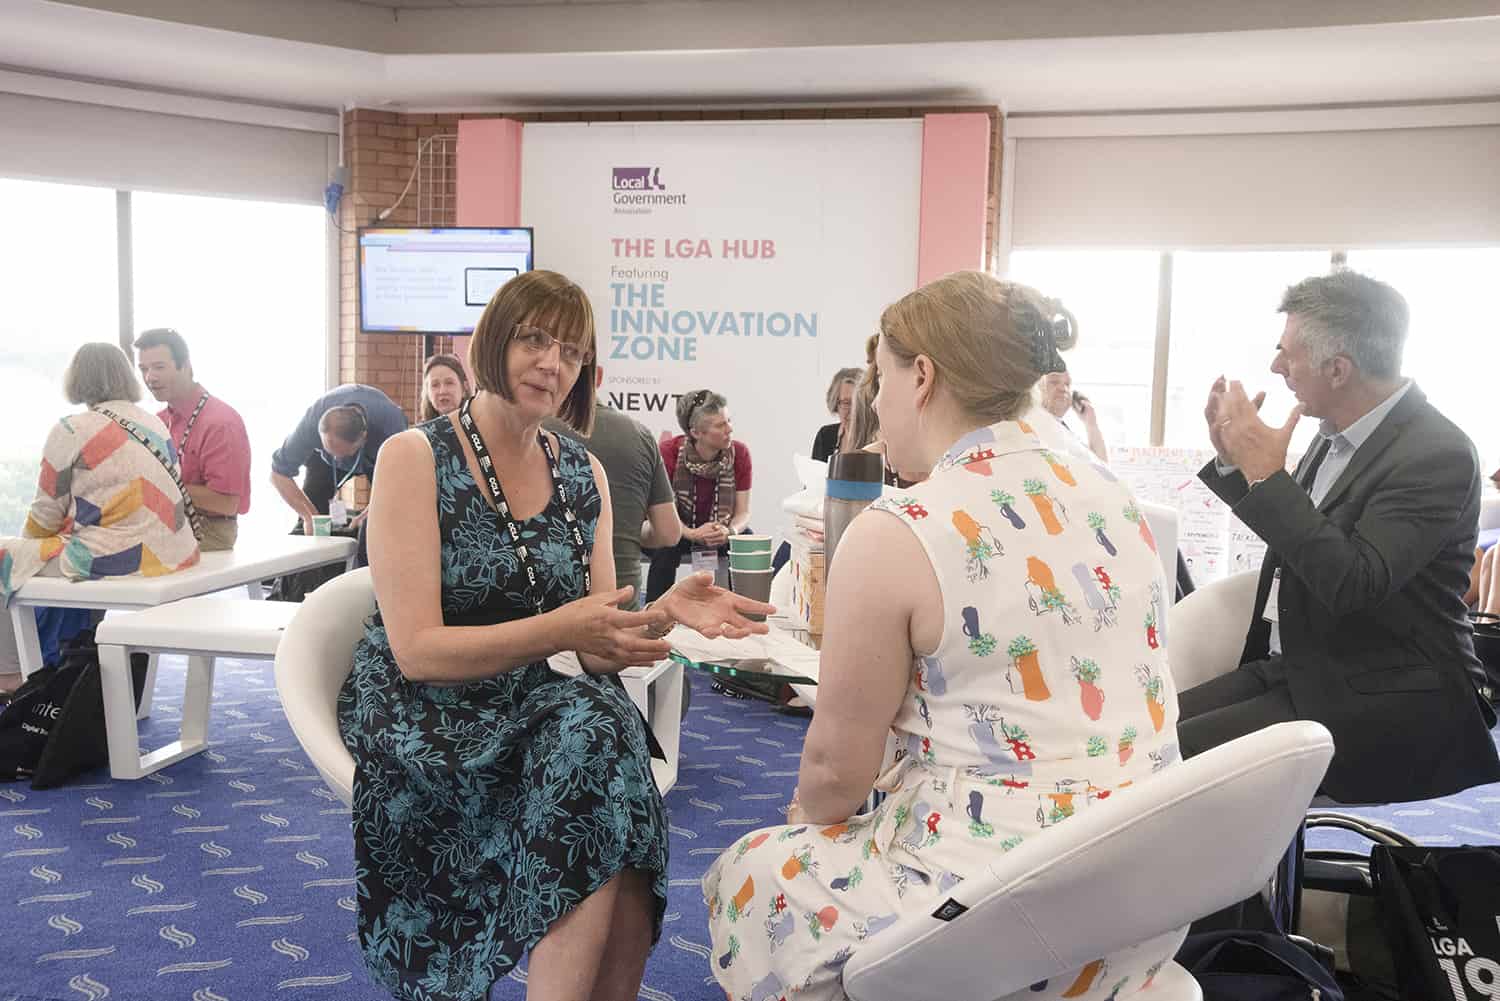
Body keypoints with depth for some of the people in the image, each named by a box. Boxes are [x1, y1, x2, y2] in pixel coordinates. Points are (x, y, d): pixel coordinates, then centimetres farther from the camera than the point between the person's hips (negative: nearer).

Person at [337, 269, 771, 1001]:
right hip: (423, 722, -4)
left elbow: (597, 640, 6)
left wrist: (665, 613, -16)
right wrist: (557, 631, -27)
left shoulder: (584, 476, 7)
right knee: (596, 735, -32)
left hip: (538, 714, 4)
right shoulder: (415, 458, -8)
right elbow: (417, 651, -15)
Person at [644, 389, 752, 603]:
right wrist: (692, 534, -36)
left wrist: (729, 532, -33)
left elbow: (743, 512, -9)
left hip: (721, 531, 2)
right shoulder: (669, 451, -21)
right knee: (665, 550, -34)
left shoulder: (739, 453, -13)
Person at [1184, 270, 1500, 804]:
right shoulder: (1340, 433, 7)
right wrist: (1235, 459, 7)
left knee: (1180, 753, -23)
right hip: (1299, 669, 9)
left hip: (1388, 699, -8)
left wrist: (1267, 474, -24)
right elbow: (1295, 534, 22)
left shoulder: (1436, 454, -18)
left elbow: (1353, 584, -28)